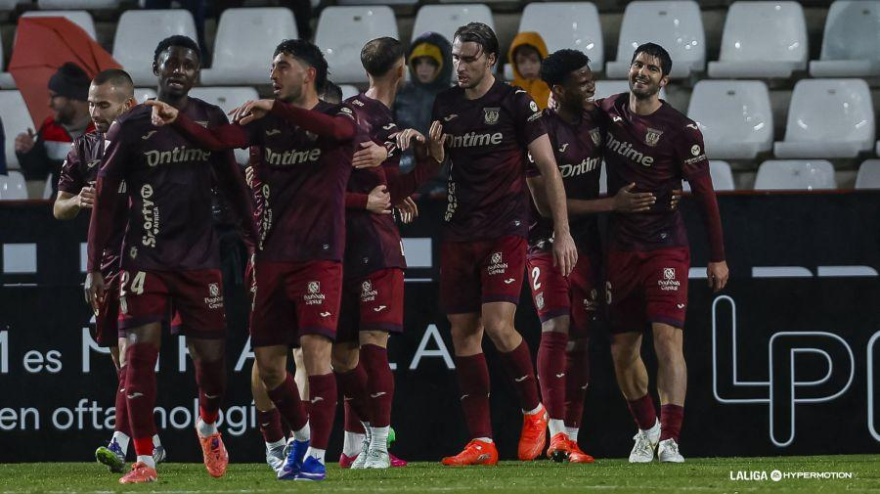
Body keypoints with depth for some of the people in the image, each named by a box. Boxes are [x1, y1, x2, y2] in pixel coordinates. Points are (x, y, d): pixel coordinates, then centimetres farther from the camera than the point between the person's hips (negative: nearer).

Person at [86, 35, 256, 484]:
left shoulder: (211, 121, 7)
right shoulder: (130, 127, -1)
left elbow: (231, 184, 16)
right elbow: (105, 197, 1)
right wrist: (94, 267, -3)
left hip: (200, 259, 2)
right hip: (145, 258, -2)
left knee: (210, 355, 2)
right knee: (140, 350, -11)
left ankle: (209, 427, 34)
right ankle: (144, 460, -6)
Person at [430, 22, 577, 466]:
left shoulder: (516, 103, -5)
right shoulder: (445, 106, 9)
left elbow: (548, 168, -4)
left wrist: (562, 232, -7)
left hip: (505, 232, -5)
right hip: (458, 235, 5)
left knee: (498, 326, -17)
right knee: (463, 333, 1)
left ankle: (533, 411, 7)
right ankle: (481, 442, 4)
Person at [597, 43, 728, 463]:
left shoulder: (680, 130, -8)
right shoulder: (609, 111, 5)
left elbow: (704, 195, -3)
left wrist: (717, 257, -3)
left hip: (665, 247, -4)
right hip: (619, 250, 5)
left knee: (668, 340, -15)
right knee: (622, 350, 8)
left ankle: (669, 441, -17)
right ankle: (647, 429, 28)